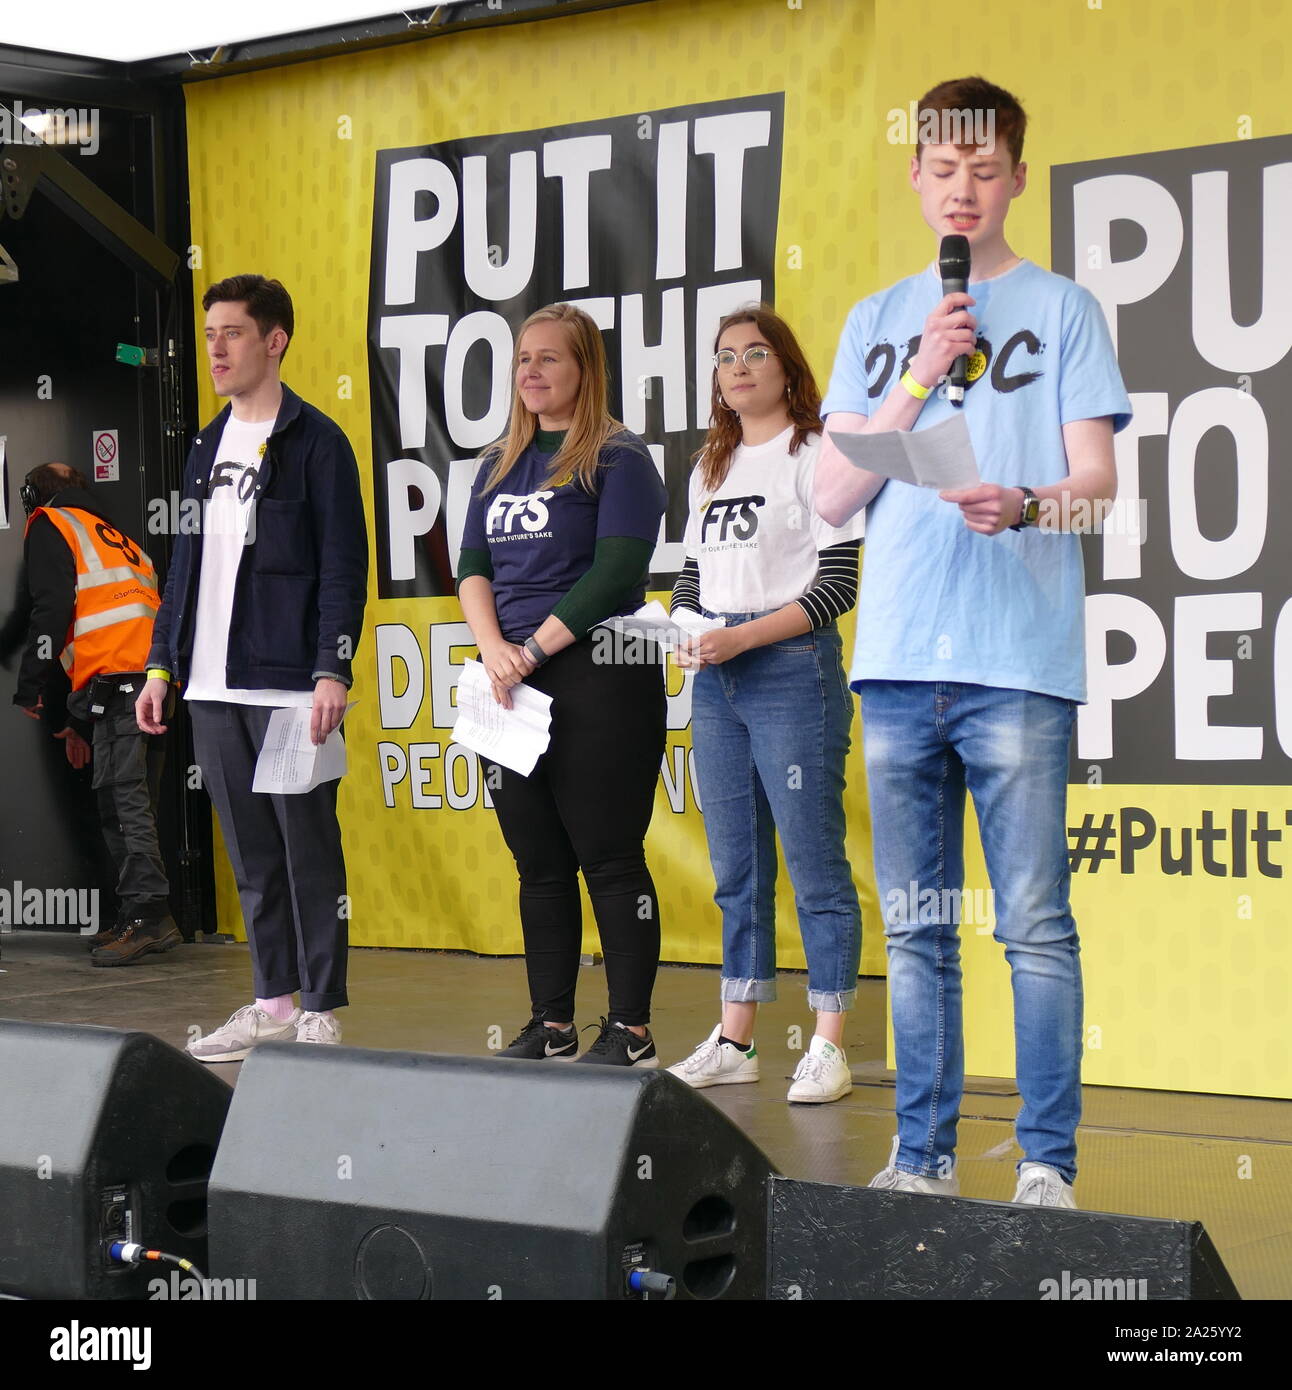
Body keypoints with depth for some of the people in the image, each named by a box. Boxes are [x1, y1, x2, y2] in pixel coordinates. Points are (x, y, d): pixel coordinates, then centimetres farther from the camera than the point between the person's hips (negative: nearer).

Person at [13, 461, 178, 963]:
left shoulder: (48, 526, 11)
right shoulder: (115, 537, 35)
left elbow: (52, 607, -5)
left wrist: (31, 687, 1)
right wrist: (80, 721, 33)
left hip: (121, 678, -8)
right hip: (158, 679, 8)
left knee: (121, 798, -12)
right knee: (133, 803, 10)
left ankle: (148, 915, -19)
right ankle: (141, 920, 9)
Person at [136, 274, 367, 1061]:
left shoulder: (316, 442, -4)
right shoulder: (208, 447, 17)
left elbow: (344, 568, -9)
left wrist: (333, 673, -16)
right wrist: (163, 663, 15)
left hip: (290, 686, -7)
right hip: (214, 691, 7)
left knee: (308, 850, -2)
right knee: (251, 855, 10)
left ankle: (322, 1013, 4)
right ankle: (274, 1004, 17)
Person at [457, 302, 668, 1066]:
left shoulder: (618, 458, -3)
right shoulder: (500, 463, 17)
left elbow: (617, 571, -13)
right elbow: (472, 567, 12)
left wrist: (535, 650, -14)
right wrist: (494, 647, -7)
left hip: (598, 677, -6)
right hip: (512, 685, 7)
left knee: (609, 858, -5)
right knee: (538, 862, 10)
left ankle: (631, 1030, 1)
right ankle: (551, 1025, 17)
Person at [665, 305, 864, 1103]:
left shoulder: (815, 454, -5)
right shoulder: (710, 468, 17)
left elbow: (838, 584, -11)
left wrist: (742, 636, -17)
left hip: (793, 671, -7)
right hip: (716, 681, 7)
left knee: (815, 863, -5)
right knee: (736, 868, 11)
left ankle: (829, 1047, 0)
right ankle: (735, 1041, 17)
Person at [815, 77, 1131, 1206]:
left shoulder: (1062, 310, 8)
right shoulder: (875, 325, 17)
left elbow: (1097, 483, 1)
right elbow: (834, 496, 10)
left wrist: (1026, 506, -22)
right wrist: (923, 376, -2)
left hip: (1018, 664, -4)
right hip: (898, 660, 4)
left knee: (1035, 923, -7)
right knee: (916, 929, 7)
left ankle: (1048, 1164, -2)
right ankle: (923, 1156, 13)